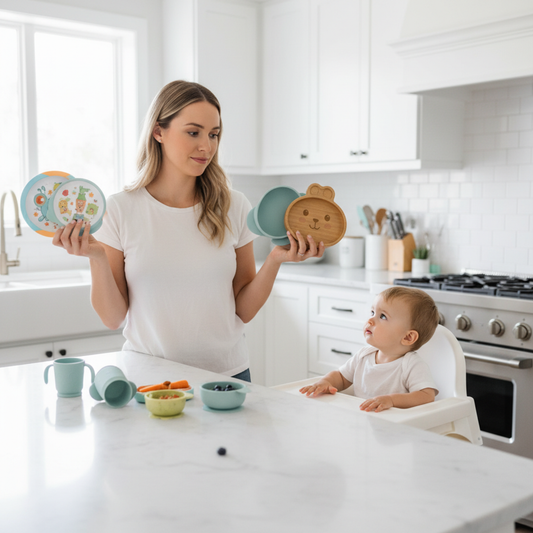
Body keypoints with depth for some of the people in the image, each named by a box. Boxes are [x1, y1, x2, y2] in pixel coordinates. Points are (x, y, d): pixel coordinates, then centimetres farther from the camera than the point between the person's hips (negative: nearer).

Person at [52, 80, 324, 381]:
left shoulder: (235, 207, 1)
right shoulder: (120, 210, -3)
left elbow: (244, 311, 3)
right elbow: (113, 318, -3)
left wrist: (275, 260, -10)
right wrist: (97, 258, -16)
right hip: (149, 375, -1)